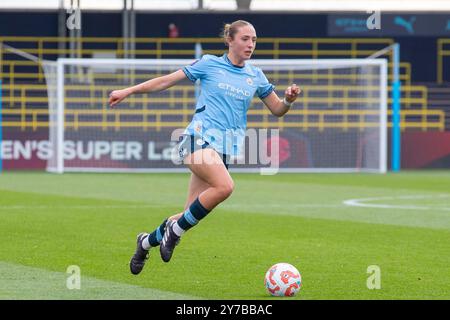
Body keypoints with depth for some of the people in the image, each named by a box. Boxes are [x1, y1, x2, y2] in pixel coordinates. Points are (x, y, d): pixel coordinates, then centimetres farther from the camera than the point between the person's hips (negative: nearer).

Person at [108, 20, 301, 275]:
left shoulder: (256, 76, 14)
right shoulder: (210, 64, 4)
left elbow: (277, 110, 20)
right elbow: (167, 81, 9)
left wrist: (289, 100, -3)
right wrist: (128, 91, 9)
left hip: (224, 149, 5)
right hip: (199, 137, -5)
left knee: (192, 215, 1)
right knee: (225, 186, -33)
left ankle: (147, 242, 27)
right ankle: (175, 230, -15)